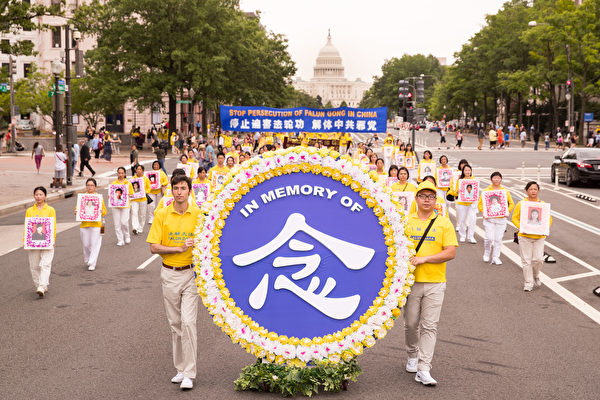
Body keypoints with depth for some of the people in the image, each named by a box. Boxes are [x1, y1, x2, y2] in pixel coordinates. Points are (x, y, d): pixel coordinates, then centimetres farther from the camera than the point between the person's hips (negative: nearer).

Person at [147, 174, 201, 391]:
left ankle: (189, 374, -5)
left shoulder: (198, 214, -1)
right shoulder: (162, 215, 0)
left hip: (191, 273, -2)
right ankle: (180, 368, 21)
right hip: (169, 274, 2)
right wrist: (179, 248, -14)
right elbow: (154, 247, -4)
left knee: (188, 322, -10)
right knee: (174, 323, 9)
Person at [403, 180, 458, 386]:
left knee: (429, 326, -4)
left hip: (435, 283, -1)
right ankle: (412, 355, 33)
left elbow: (450, 253, -4)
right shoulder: (405, 222, 7)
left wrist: (423, 258, -13)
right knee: (411, 323, 8)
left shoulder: (444, 223, 4)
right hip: (411, 281, 1)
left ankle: (423, 369, -5)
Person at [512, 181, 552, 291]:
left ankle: (535, 276, 26)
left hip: (539, 237, 1)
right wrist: (520, 227, -15)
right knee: (526, 261, 1)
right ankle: (528, 283, 11)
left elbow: (549, 219, 10)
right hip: (524, 236, -1)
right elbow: (515, 218, 2)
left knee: (538, 259, -4)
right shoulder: (521, 204, 1)